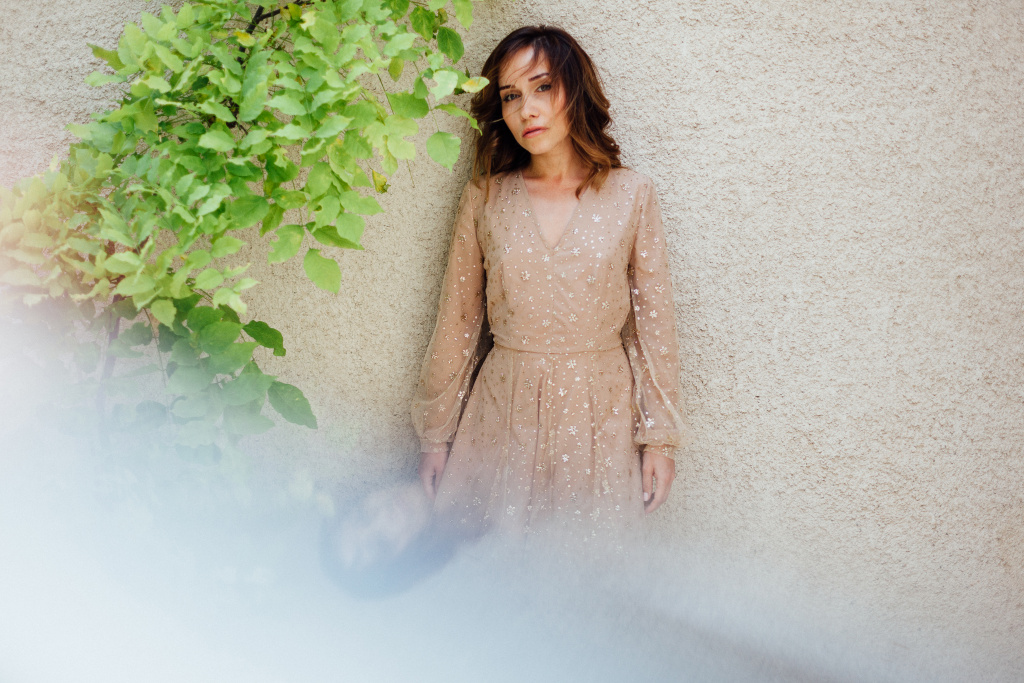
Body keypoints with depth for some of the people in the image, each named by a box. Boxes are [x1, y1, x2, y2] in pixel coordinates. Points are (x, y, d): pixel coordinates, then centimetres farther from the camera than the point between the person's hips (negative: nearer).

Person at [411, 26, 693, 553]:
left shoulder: (631, 195, -2)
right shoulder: (485, 197, 1)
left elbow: (654, 322, 2)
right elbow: (456, 321, 5)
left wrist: (661, 438, 1)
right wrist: (435, 434, 7)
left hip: (599, 414, 0)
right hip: (503, 409, 1)